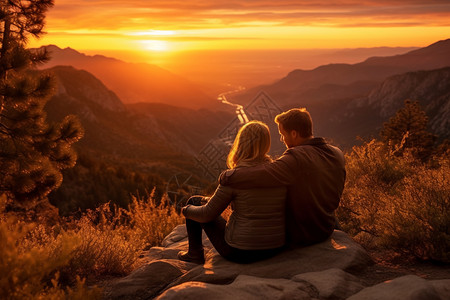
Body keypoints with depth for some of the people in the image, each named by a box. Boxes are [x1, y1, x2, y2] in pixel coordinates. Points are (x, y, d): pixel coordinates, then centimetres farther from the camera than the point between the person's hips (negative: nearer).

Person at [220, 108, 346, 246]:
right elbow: (335, 196, 7)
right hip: (328, 229, 7)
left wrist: (225, 176, -21)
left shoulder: (296, 160, -30)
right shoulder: (337, 154, -6)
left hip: (300, 236, -7)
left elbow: (255, 176, -38)